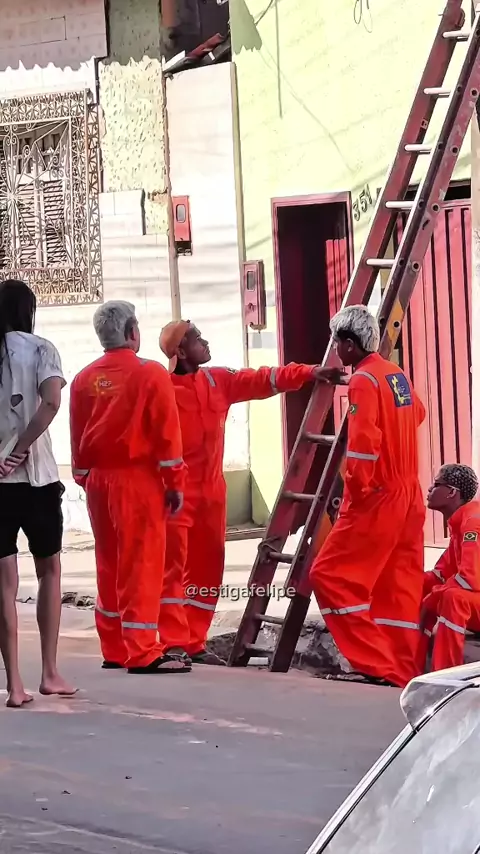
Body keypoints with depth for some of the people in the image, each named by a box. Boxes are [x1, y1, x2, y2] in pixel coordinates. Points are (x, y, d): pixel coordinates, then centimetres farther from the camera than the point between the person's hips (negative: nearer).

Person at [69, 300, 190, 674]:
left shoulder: (85, 379, 7)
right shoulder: (151, 373, -8)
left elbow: (77, 436, 10)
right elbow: (166, 433, -10)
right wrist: (175, 482, -4)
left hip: (98, 480, 6)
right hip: (138, 478, -6)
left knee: (110, 565, 13)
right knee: (142, 565, -4)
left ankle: (114, 649, 17)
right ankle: (143, 653, -6)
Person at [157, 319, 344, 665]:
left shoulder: (218, 380, 10)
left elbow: (262, 380, 8)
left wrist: (310, 372, 0)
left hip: (211, 491, 7)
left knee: (207, 569, 10)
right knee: (173, 566, -9)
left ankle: (195, 643, 17)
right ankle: (172, 643, -9)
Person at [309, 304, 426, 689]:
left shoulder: (364, 380, -16)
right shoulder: (398, 375, 11)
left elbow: (363, 443, -24)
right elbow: (417, 414, 31)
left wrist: (357, 490, -14)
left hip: (377, 500, -9)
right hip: (408, 497, 9)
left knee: (331, 575, -4)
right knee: (398, 589, 10)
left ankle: (373, 664, -9)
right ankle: (401, 672, 11)